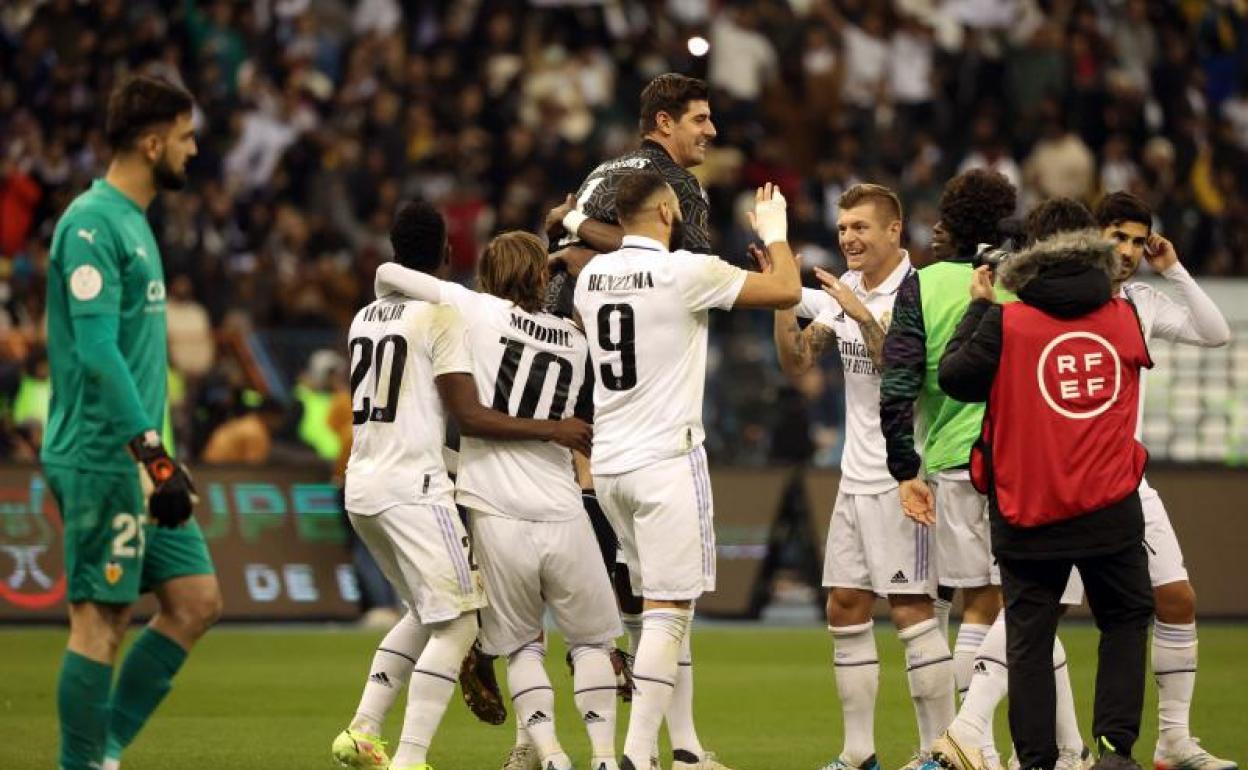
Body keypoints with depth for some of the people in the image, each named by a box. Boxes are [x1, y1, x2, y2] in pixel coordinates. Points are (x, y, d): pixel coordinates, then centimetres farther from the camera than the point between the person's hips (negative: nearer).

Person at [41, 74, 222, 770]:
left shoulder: (134, 222, 17)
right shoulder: (92, 225, -14)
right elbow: (96, 349, -22)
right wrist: (152, 451, -26)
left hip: (137, 458, 10)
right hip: (101, 458, -10)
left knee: (197, 600, 7)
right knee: (102, 617, -6)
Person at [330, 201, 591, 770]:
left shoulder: (365, 318, 14)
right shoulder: (442, 316, -9)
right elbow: (469, 417, -14)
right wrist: (550, 430, -9)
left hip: (361, 487, 8)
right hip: (412, 487, -8)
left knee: (427, 614, 22)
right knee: (457, 623, -5)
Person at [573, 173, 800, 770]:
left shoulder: (591, 277, 8)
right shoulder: (687, 273, -11)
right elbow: (787, 291, -4)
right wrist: (774, 231, 13)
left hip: (609, 462, 7)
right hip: (666, 460, -7)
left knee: (660, 605, 15)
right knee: (668, 612, -7)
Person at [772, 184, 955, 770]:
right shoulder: (843, 290, 10)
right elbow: (796, 364, 9)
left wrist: (864, 315, -25)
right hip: (856, 476, 8)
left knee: (909, 609, -9)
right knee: (845, 608, 7)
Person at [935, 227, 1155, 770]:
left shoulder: (1006, 324, -6)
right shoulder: (1125, 319, 2)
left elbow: (953, 378, 0)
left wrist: (978, 307, 12)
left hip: (1026, 514, -1)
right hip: (1110, 511, 1)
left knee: (1028, 638, 7)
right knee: (1125, 622, 16)